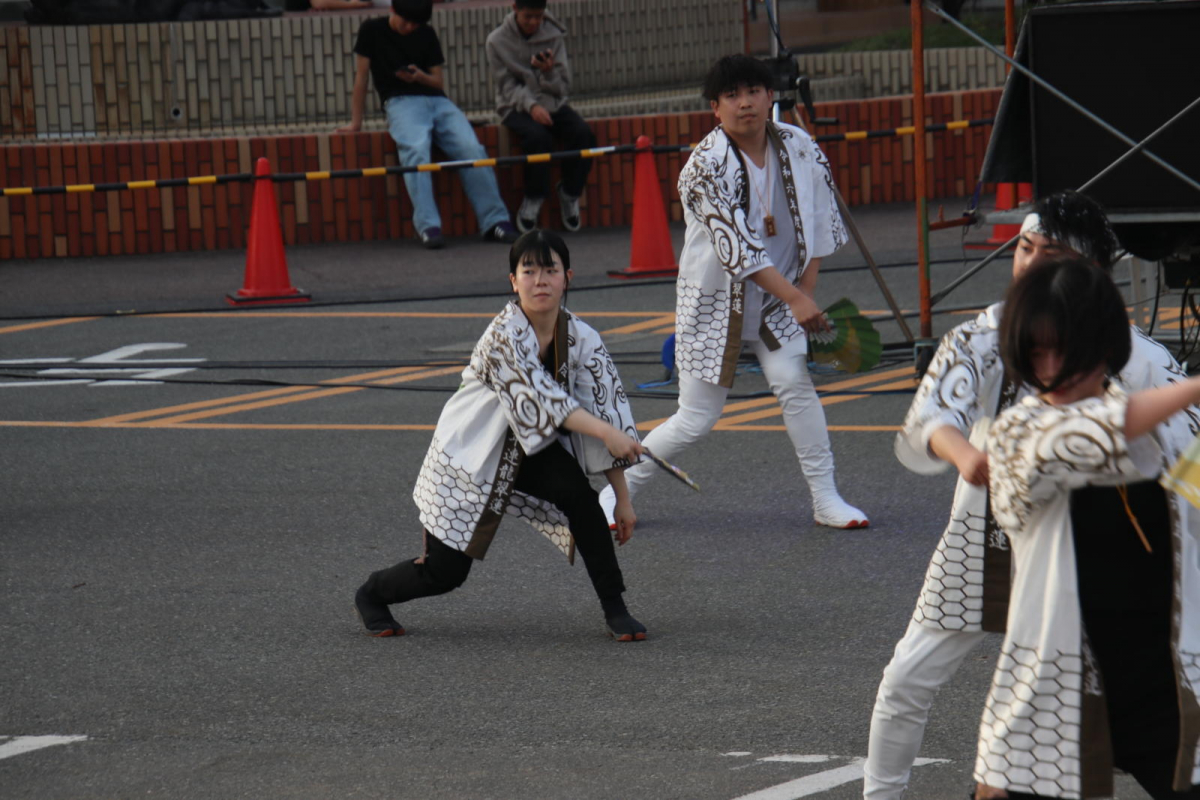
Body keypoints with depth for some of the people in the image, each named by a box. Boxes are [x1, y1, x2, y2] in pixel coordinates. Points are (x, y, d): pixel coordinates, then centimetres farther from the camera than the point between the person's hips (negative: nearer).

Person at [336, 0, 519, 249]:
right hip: (401, 102, -3)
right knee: (416, 149, -36)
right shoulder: (372, 30, 9)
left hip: (436, 100, 3)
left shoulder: (427, 35, 17)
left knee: (472, 148, -24)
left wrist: (420, 77, -6)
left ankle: (495, 222, -23)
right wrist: (356, 122, 6)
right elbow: (361, 76, 9)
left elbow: (439, 82, 16)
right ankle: (428, 227, -45)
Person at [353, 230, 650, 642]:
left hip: (530, 451, 4)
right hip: (469, 457, -4)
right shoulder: (505, 333, -27)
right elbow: (540, 399, -34)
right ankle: (371, 594, 32)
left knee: (577, 493, -28)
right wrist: (605, 432, -43)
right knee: (444, 573, -1)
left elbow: (608, 411, -7)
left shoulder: (580, 339, -11)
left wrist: (623, 498, -8)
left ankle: (614, 608, -15)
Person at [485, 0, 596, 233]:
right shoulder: (497, 41, -3)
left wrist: (549, 72, -20)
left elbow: (562, 87, 2)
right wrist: (531, 106, -24)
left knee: (583, 134, -25)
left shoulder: (553, 37, 3)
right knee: (539, 137, -35)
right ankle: (533, 200, -17)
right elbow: (508, 86, -7)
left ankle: (570, 193, -5)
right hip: (517, 107, -3)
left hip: (552, 104, 3)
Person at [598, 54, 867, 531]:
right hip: (715, 300, -3)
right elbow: (736, 246, -26)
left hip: (777, 301, 3)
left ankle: (826, 500, -10)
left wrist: (807, 287, -2)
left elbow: (820, 220, 7)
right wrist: (794, 299, -31)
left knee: (793, 380, -19)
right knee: (696, 420, -1)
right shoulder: (706, 165, -21)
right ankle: (618, 489, 19)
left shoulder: (799, 148, -5)